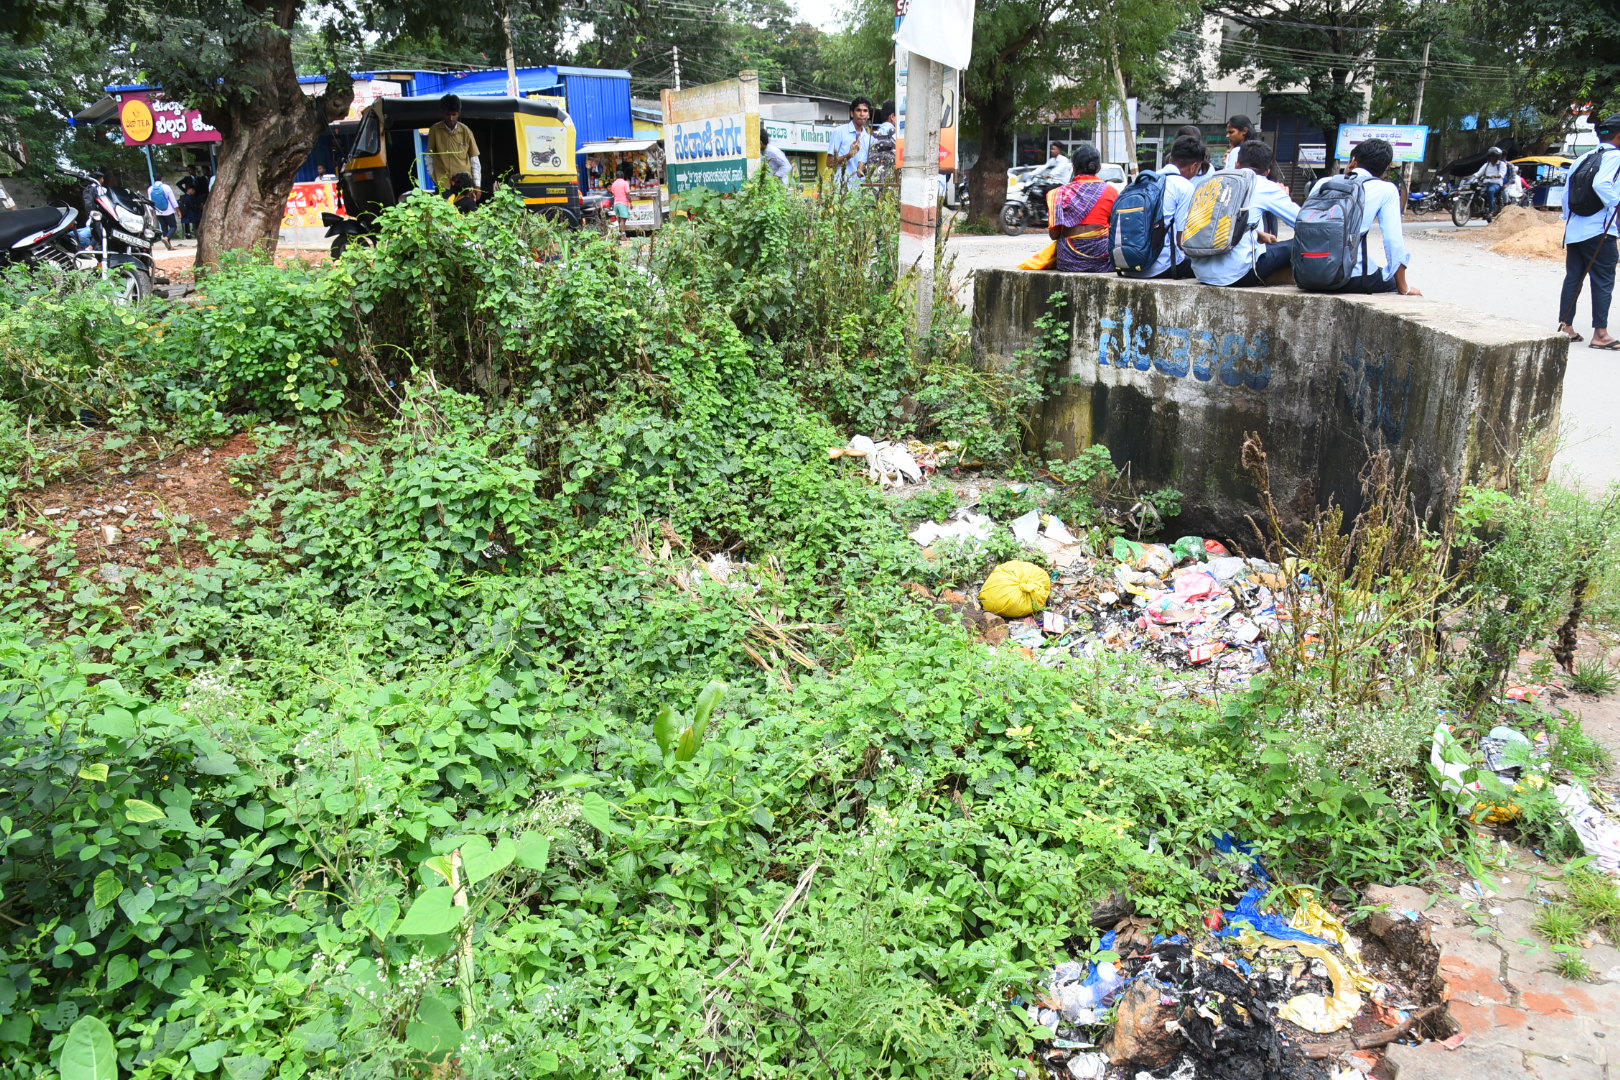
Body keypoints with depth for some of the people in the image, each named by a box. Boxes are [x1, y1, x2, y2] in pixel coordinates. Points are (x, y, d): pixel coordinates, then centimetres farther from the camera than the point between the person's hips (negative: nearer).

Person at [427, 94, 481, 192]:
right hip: (442, 185, -1)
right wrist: (433, 178, 3)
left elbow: (474, 159, 6)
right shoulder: (435, 130, -1)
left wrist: (477, 184, 3)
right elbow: (429, 156, 9)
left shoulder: (466, 131, 0)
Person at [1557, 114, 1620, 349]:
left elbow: (1567, 194, 17)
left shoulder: (1582, 159, 15)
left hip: (1574, 230, 7)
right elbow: (1601, 184, -25)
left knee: (1573, 278, 12)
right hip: (1599, 230, -7)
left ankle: (1566, 327, 14)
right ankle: (1600, 334, -2)